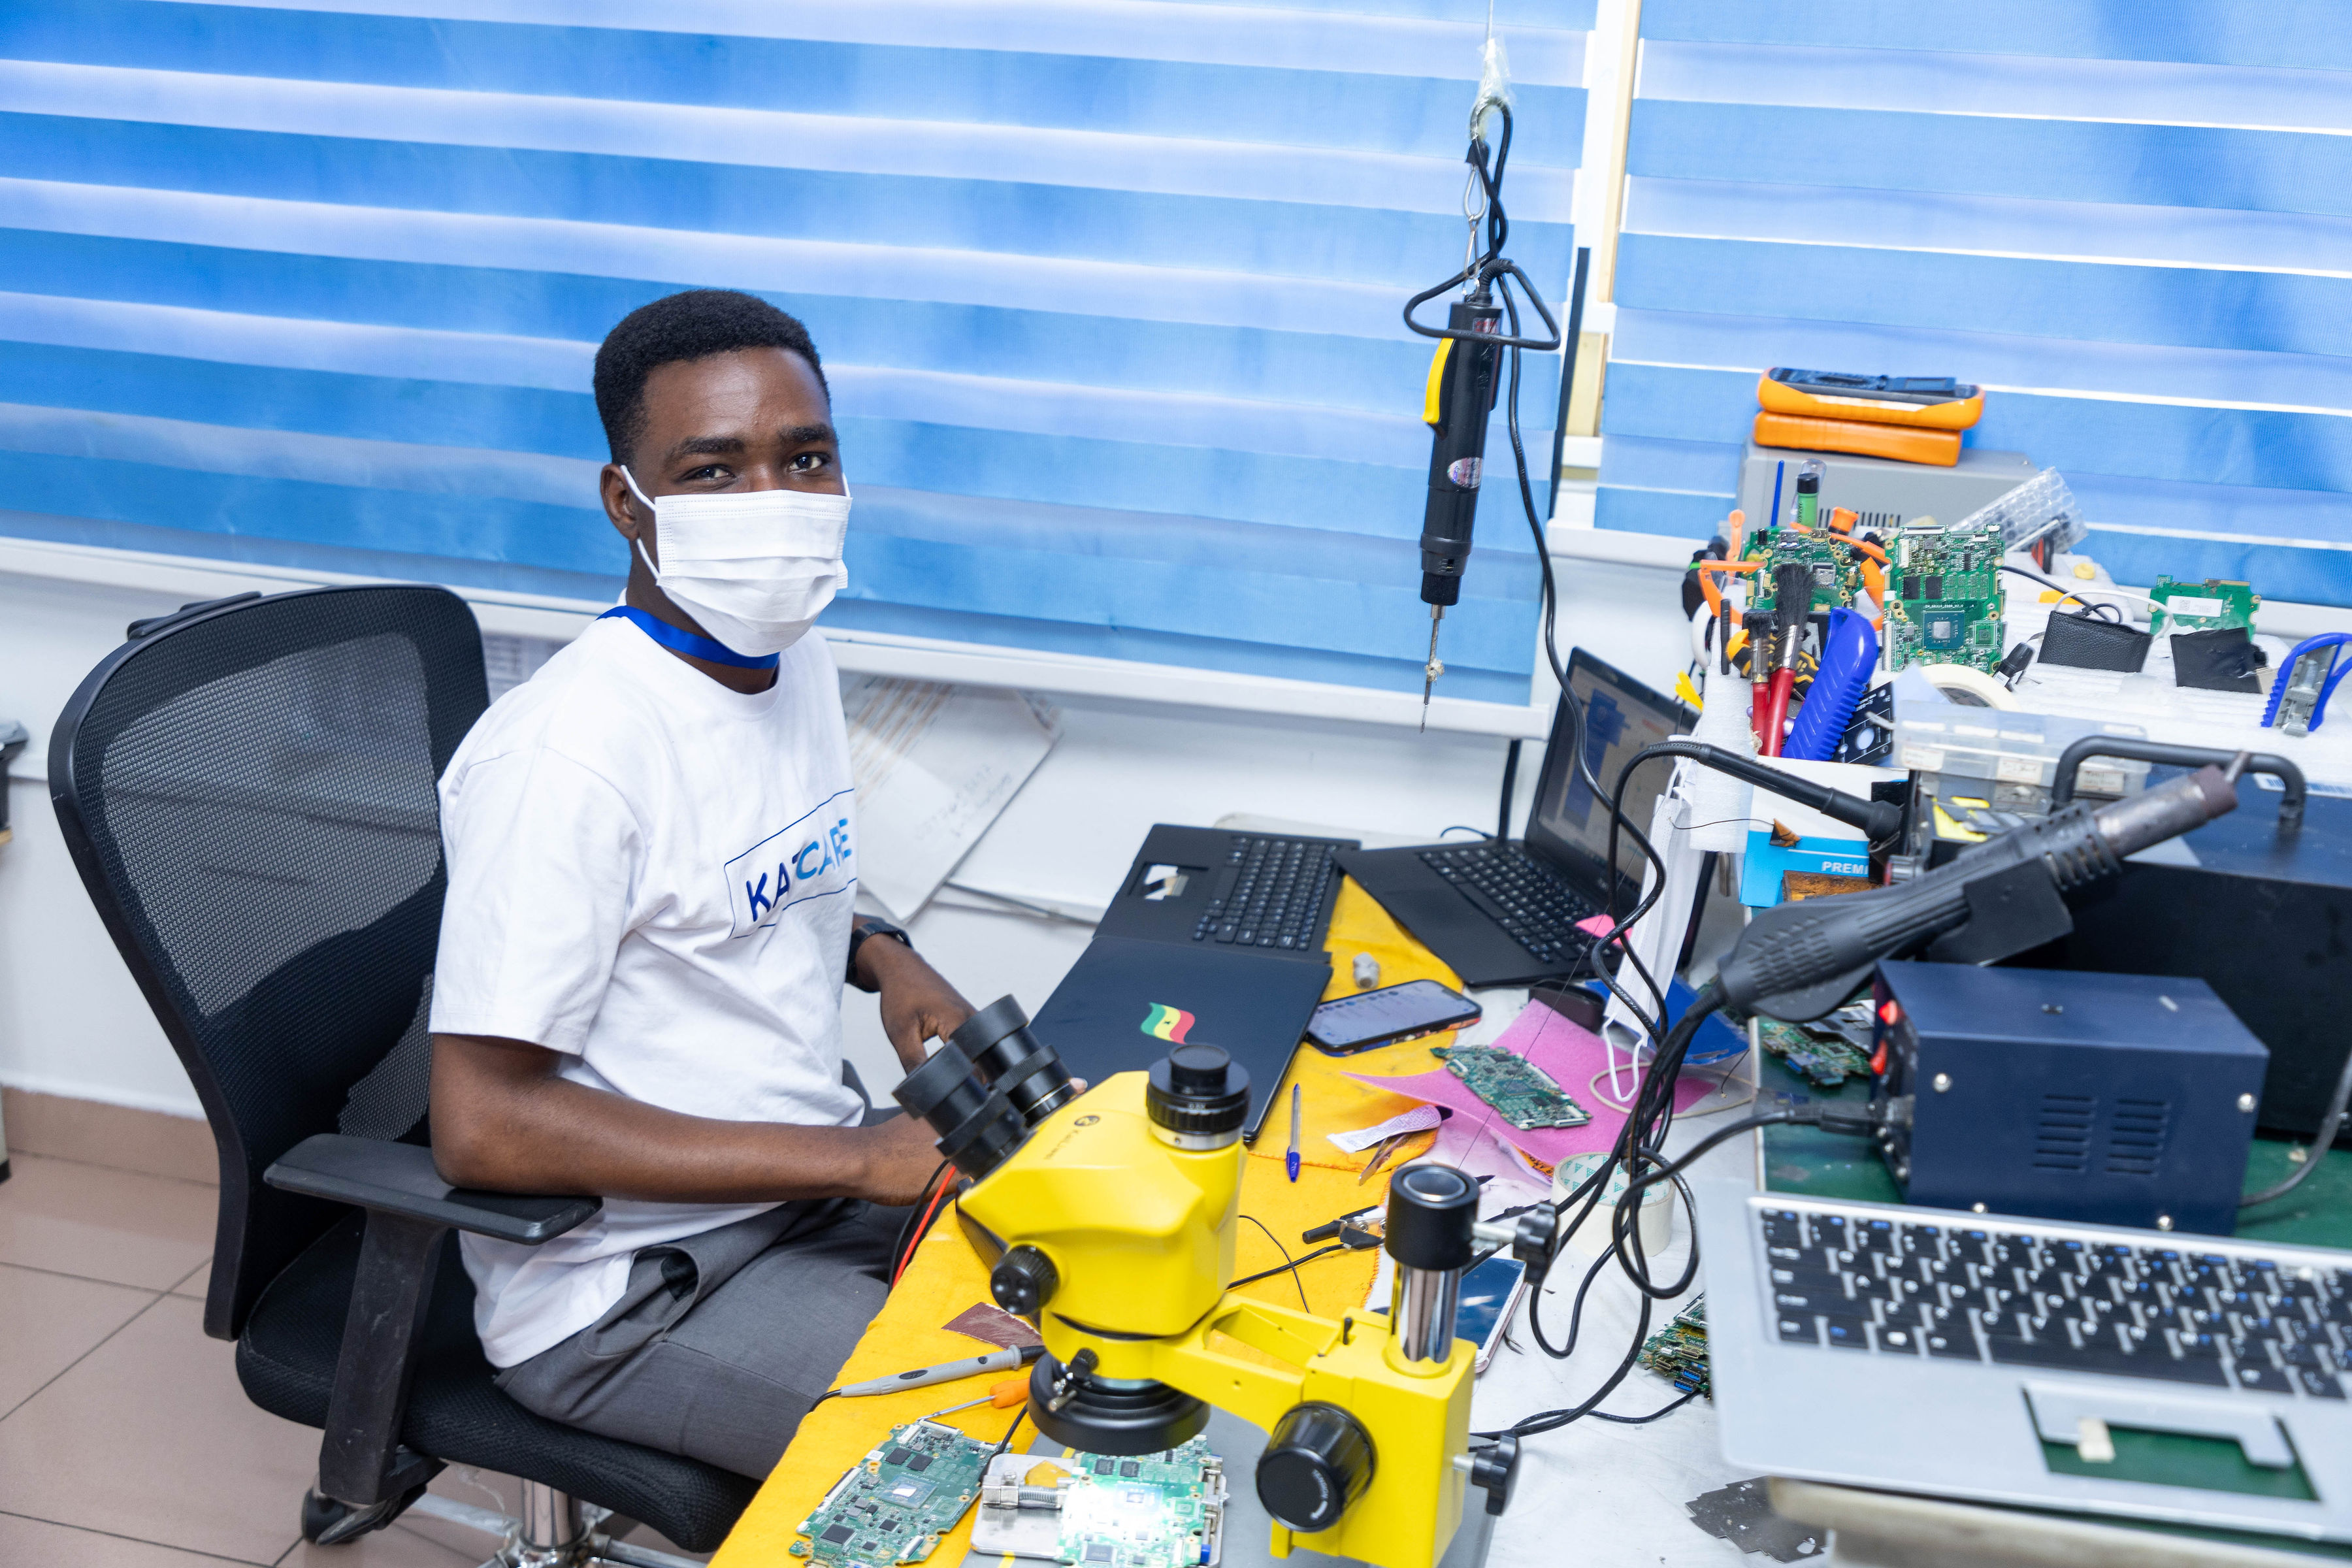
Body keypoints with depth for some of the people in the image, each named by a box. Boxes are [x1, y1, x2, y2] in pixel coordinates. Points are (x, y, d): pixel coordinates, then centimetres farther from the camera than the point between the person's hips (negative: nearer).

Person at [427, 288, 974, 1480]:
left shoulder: (800, 664, 4)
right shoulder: (564, 755, -24)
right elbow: (482, 1127, -26)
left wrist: (881, 957, -1)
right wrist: (859, 1159, -24)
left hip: (821, 1181, 8)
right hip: (628, 1290, -8)